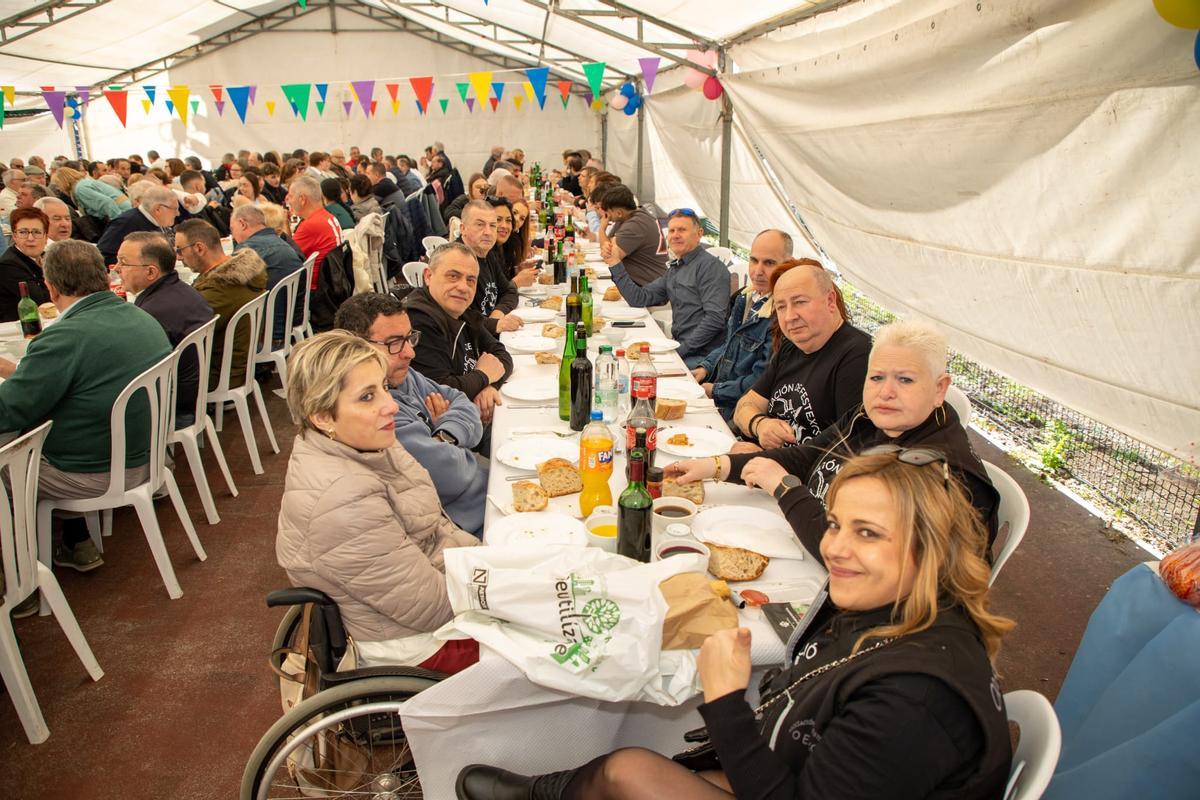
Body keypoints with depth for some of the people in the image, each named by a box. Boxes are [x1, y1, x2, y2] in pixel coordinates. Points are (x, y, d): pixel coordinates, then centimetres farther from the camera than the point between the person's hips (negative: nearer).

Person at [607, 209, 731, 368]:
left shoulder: (710, 265, -9)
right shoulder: (675, 269, 19)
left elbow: (715, 318, -19)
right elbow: (639, 299, 15)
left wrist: (682, 349, -19)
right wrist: (614, 264, 10)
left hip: (702, 356, -8)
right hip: (680, 350, 8)